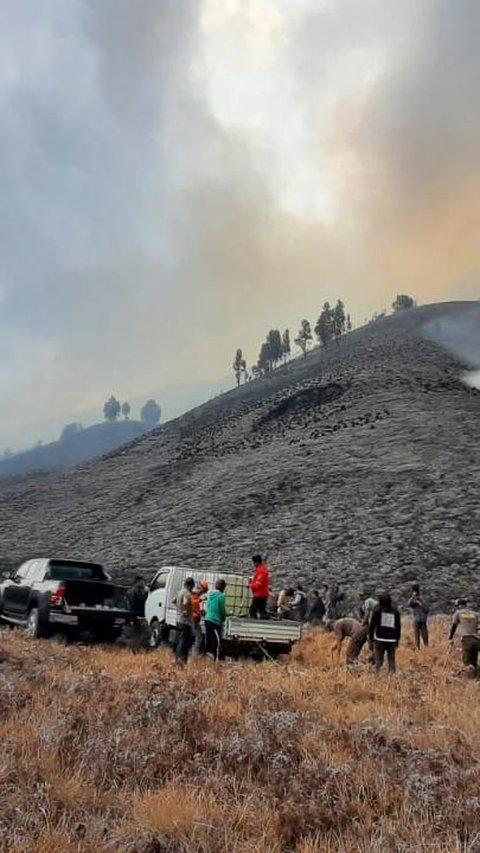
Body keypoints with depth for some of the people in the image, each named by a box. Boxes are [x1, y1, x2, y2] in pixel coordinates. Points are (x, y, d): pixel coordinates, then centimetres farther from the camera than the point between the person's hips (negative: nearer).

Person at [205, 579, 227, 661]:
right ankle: (216, 659, -9)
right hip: (216, 621, -8)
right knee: (217, 641, -4)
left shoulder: (210, 594, 9)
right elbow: (223, 610, -8)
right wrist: (224, 618, 10)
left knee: (209, 640, 11)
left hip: (207, 620, 8)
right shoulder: (221, 596, -13)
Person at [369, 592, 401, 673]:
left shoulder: (377, 610, -3)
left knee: (378, 659, 4)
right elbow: (398, 626, 10)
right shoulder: (395, 610, 7)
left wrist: (370, 636, 4)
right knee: (391, 659, 7)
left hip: (379, 639, -2)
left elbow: (372, 624, -4)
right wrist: (397, 639, 16)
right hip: (392, 640, 2)